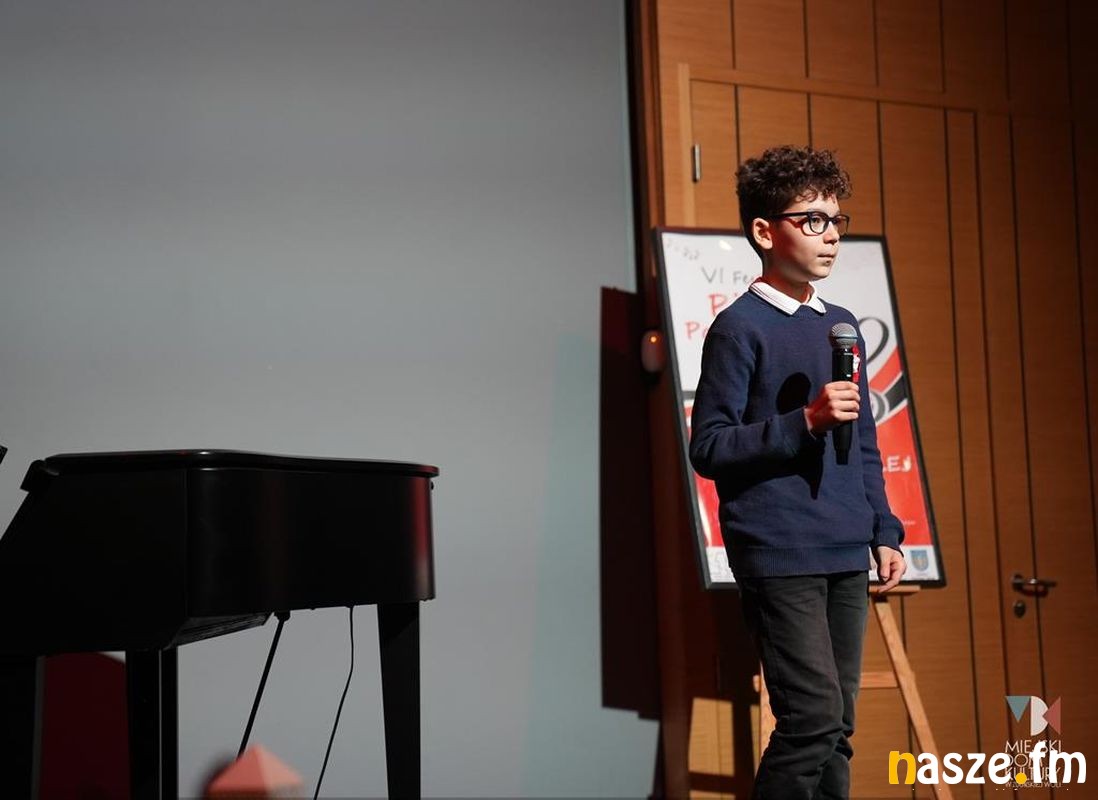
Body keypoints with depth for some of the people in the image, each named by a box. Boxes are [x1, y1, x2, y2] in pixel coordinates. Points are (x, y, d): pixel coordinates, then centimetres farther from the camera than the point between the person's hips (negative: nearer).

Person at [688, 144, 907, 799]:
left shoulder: (842, 325, 15)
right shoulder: (740, 327, -6)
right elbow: (709, 447, -11)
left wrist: (885, 532, 15)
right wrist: (805, 422, -19)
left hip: (846, 555, 7)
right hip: (779, 555, -7)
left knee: (838, 725, 8)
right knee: (815, 713, -14)